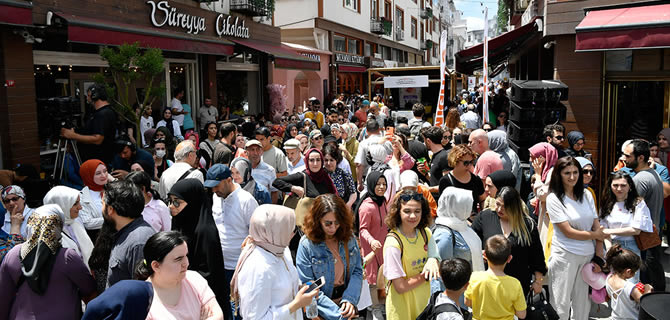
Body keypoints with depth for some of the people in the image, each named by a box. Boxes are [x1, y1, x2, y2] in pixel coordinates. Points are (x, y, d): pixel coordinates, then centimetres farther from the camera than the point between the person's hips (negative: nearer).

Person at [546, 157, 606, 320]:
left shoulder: (587, 195, 7)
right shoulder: (554, 199, -9)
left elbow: (597, 226, 7)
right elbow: (568, 232, -12)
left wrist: (599, 255, 1)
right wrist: (596, 235, -2)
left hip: (587, 256, 5)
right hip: (565, 256, -5)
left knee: (582, 302, 12)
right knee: (561, 303, 3)